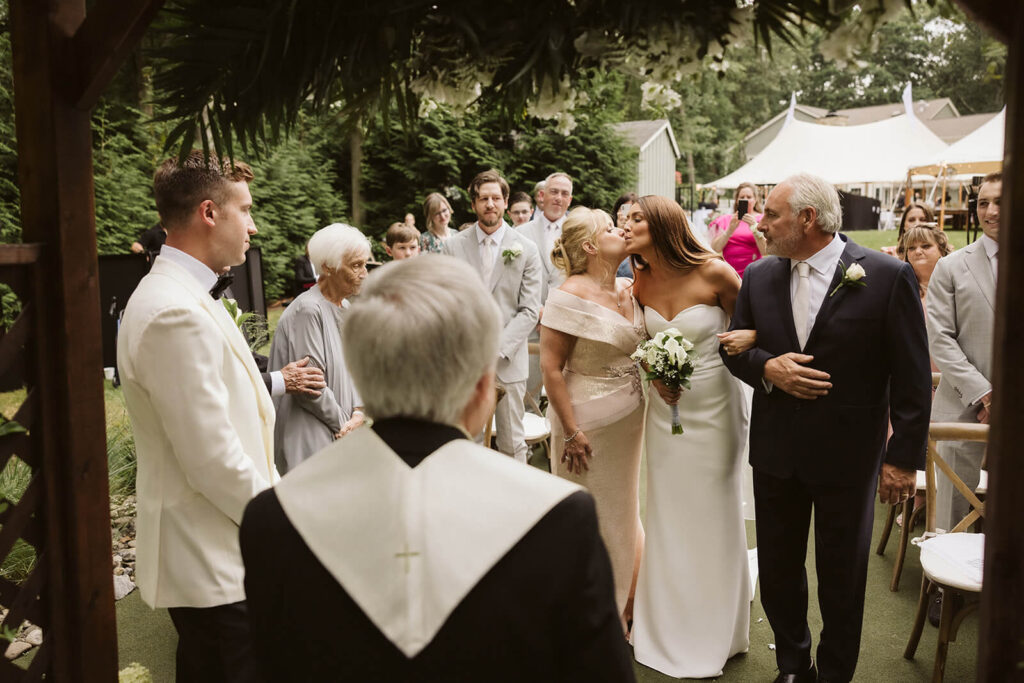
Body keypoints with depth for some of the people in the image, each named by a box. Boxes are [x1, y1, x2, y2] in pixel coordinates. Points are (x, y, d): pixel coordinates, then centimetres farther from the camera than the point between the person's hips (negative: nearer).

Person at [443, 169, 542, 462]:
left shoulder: (526, 250, 2)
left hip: (508, 361, 0)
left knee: (512, 444, 7)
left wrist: (497, 349, -12)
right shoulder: (454, 246, 5)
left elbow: (529, 311, -2)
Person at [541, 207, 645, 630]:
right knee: (591, 520, 8)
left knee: (624, 511, 20)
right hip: (589, 424, -7)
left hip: (630, 419, 7)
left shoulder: (629, 290, 3)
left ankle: (623, 604, 39)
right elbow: (551, 368, -18)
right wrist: (572, 432, -19)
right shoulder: (572, 296, -17)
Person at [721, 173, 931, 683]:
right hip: (775, 452, 4)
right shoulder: (758, 276, 0)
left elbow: (911, 379, -9)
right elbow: (734, 347, 8)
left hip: (848, 456, -4)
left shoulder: (888, 276, -12)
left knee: (842, 581, 14)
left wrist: (905, 456, -9)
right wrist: (766, 367, -13)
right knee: (777, 571, 17)